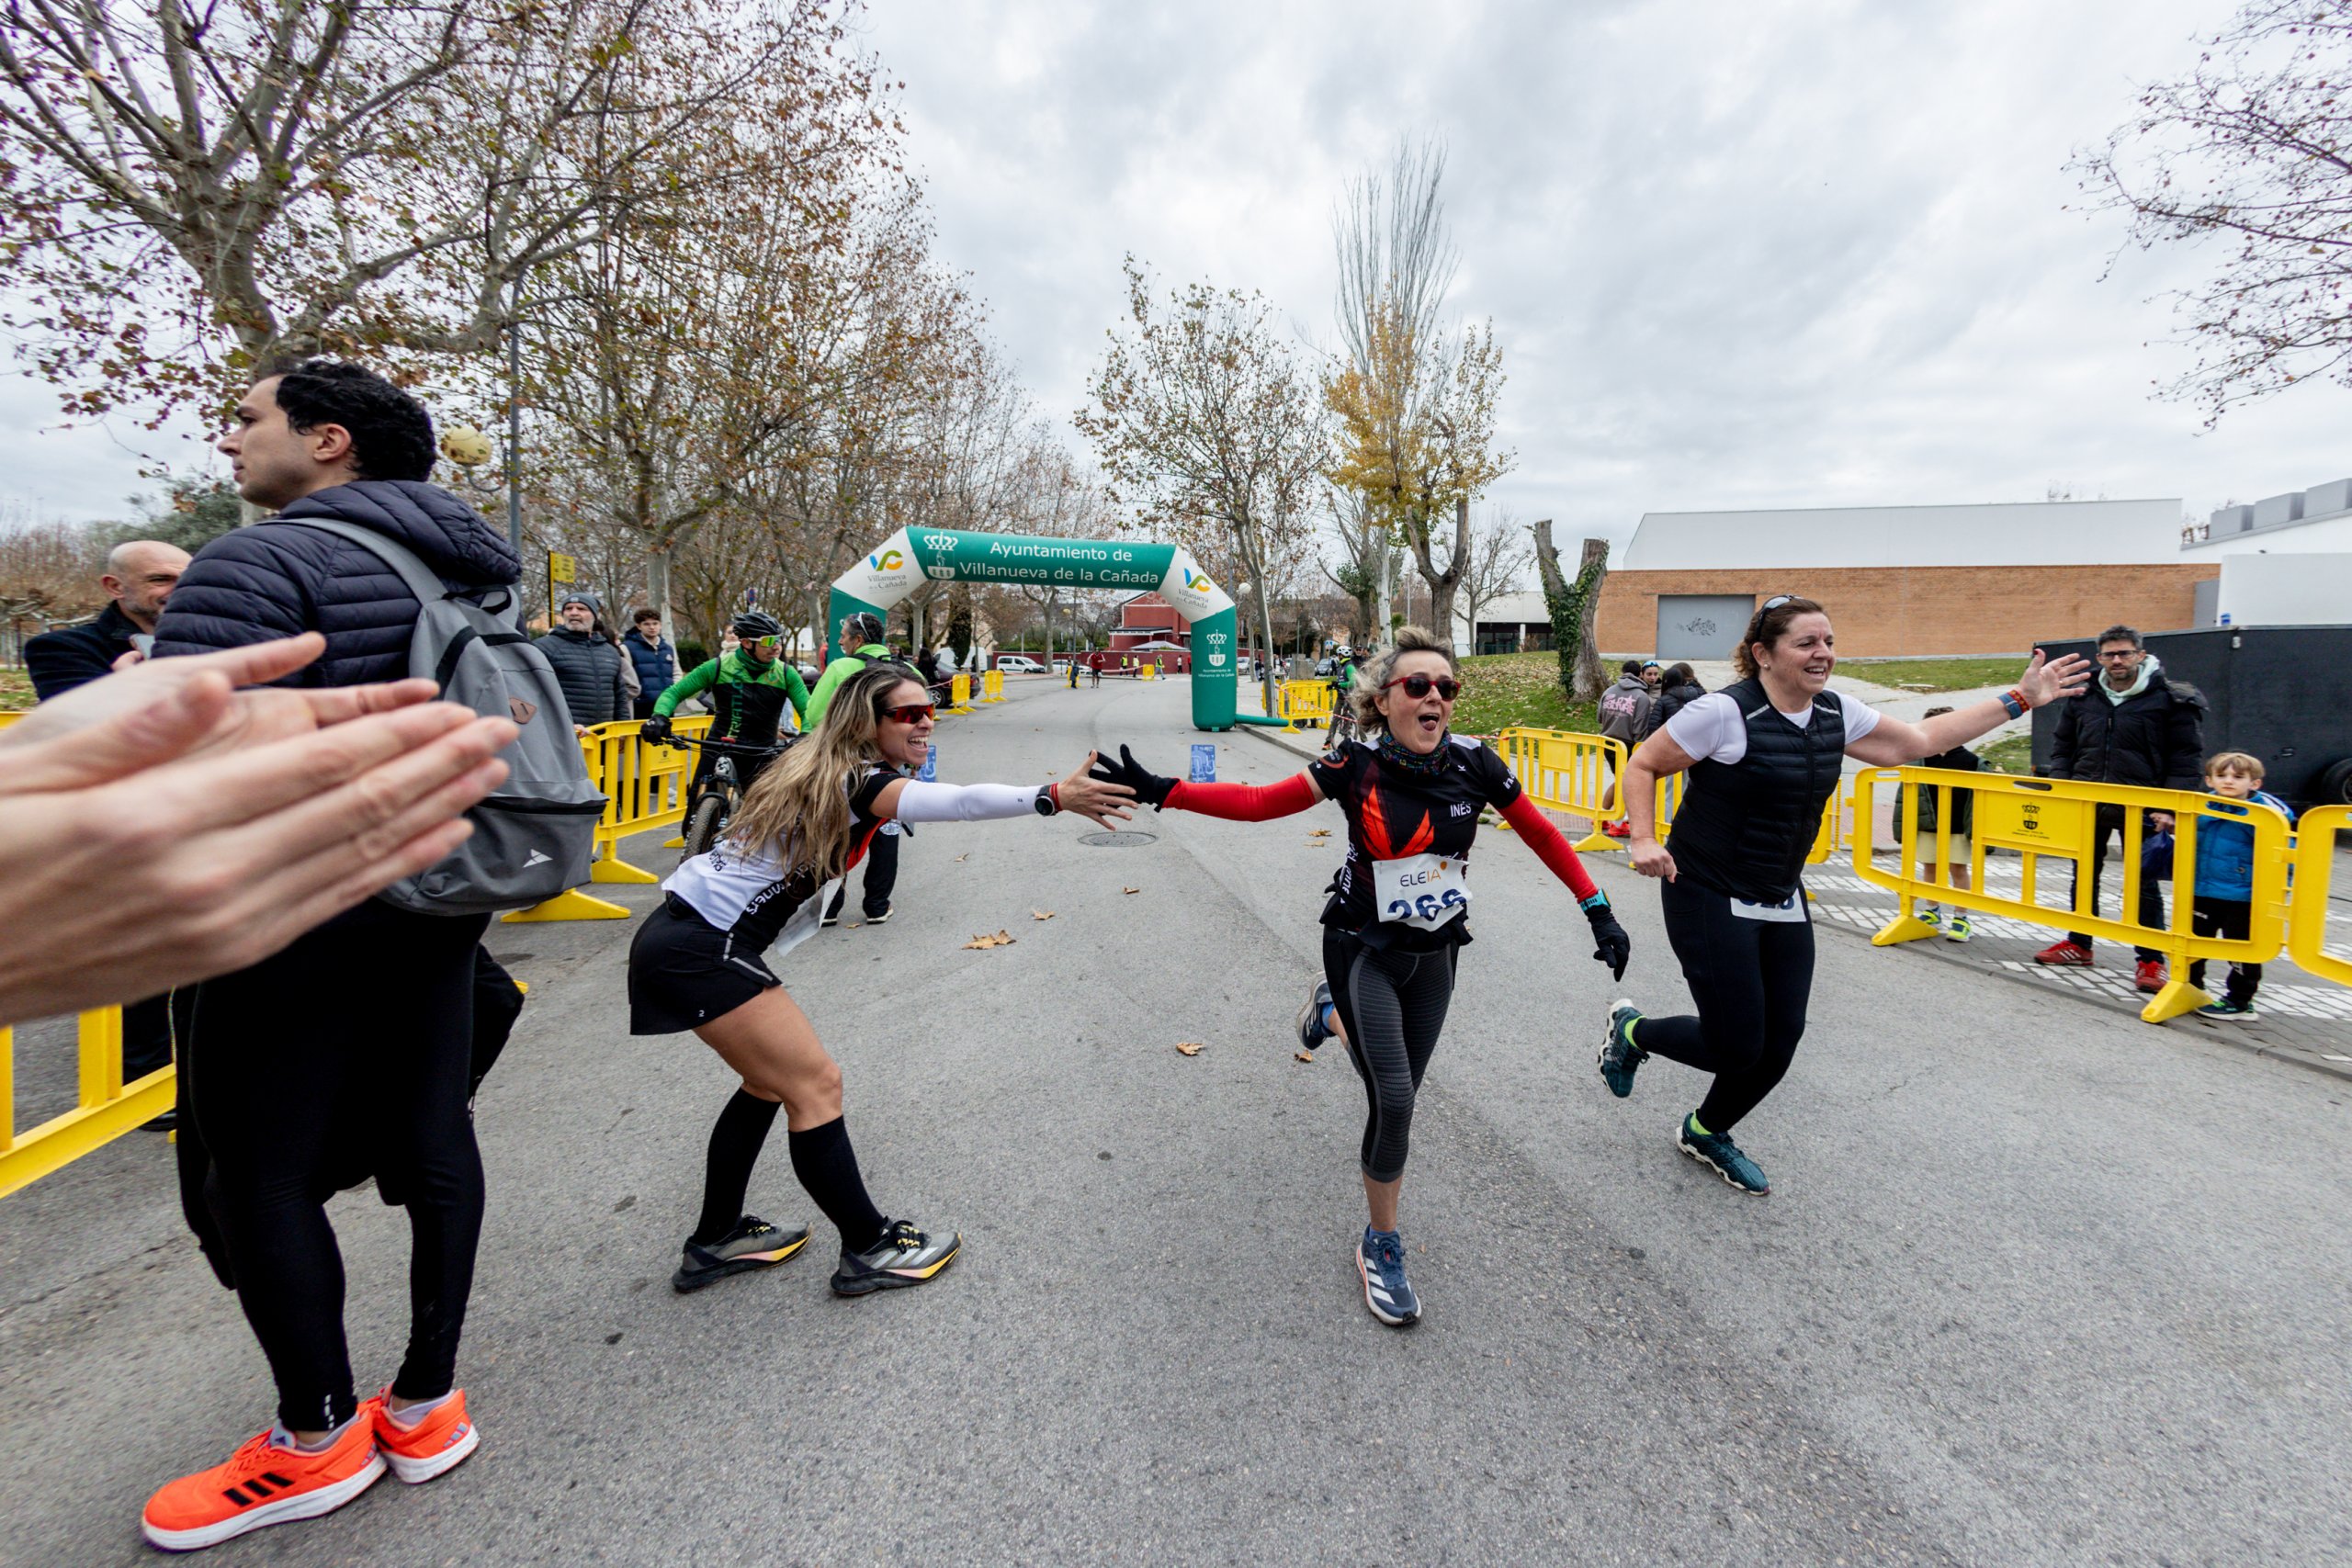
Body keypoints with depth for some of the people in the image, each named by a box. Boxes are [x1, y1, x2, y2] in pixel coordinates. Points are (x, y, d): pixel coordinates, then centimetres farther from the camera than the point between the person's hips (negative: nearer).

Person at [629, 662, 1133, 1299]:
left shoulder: (827, 775, 12)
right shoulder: (858, 781, -18)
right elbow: (957, 802, -35)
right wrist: (1054, 797, -42)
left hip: (685, 934, 10)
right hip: (702, 949, -10)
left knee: (770, 1080, 19)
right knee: (815, 1084, -4)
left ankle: (715, 1242, 32)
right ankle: (869, 1249, 8)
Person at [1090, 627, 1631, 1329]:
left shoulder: (1473, 764, -11)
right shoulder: (1357, 766, -17)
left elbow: (1542, 836, -1)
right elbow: (1258, 802, -17)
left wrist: (1600, 913, -2)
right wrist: (1163, 791, -26)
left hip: (1435, 954, 4)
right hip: (1365, 950, -3)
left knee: (1401, 1094, 14)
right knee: (1394, 1100, -11)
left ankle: (1333, 1012, 46)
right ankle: (1380, 1249, 14)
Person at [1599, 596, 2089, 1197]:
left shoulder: (1836, 713, 4)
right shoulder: (1724, 712, -18)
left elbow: (1917, 741, 17)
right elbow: (1642, 765, -10)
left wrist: (2019, 699, 16)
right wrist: (1644, 840, -21)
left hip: (1782, 902, 7)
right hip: (1708, 900, -7)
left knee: (1780, 1042, 9)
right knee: (1737, 1046, -6)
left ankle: (1705, 1132, 34)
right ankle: (1631, 1030, 24)